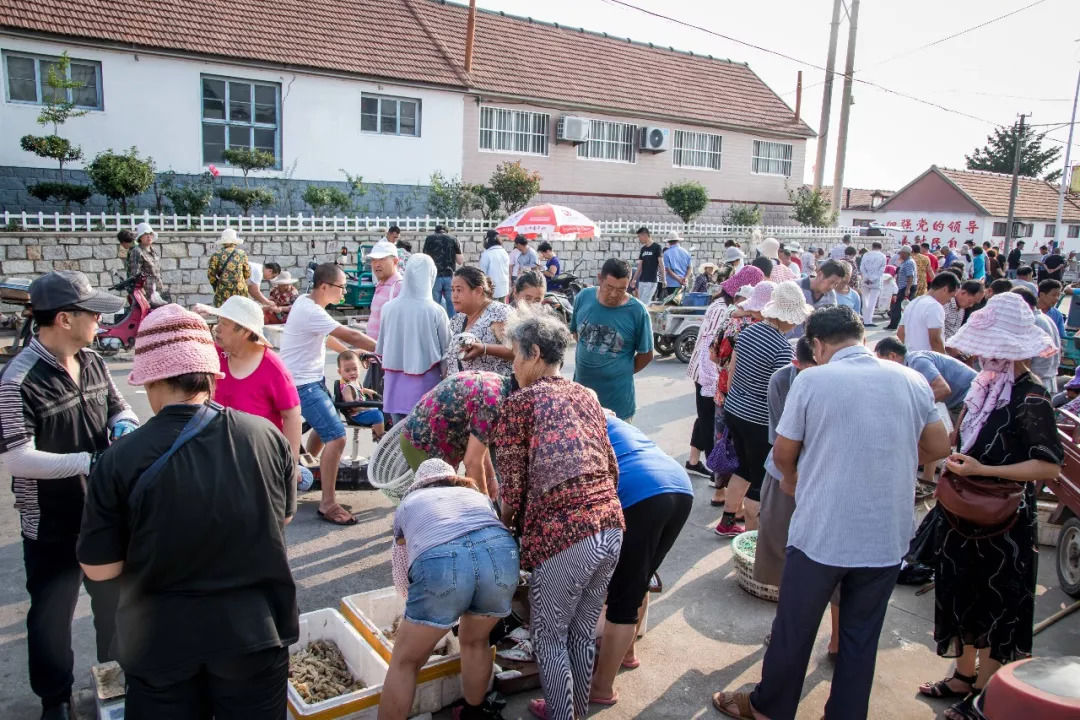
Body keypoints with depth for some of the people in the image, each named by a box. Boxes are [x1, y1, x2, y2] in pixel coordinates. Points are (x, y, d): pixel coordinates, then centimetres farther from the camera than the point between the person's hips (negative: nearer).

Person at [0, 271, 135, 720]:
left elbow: (117, 407, 14)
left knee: (114, 599, 22)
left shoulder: (93, 361, -1)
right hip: (51, 524, -6)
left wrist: (124, 425, -9)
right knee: (52, 612, 13)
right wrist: (87, 462, -29)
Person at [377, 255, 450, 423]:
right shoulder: (435, 311, -14)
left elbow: (381, 348, 5)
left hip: (396, 384, 3)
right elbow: (446, 350, -6)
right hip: (425, 385, -3)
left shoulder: (388, 308, -6)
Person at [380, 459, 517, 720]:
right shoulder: (478, 496, 39)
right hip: (501, 553, 3)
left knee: (405, 662, 18)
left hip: (440, 564, -2)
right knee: (475, 642, 31)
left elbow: (403, 578, 41)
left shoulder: (407, 505, 36)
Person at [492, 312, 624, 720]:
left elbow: (512, 487, -3)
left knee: (550, 637, 15)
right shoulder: (587, 397, 15)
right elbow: (611, 467, 16)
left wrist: (510, 527, 15)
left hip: (560, 537, -6)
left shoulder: (518, 403, -2)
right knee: (583, 632, 24)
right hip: (610, 528, 7)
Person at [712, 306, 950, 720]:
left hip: (820, 533, -3)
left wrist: (791, 480, 20)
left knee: (794, 629, 15)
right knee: (861, 637, 18)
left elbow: (783, 454, -2)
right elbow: (938, 448, 11)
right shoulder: (912, 381, -1)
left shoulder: (811, 380, -11)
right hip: (888, 538, 3)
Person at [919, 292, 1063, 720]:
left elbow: (1049, 466, -24)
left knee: (996, 607, 8)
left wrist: (981, 471, -27)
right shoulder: (988, 385, 4)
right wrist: (955, 461, 3)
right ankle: (965, 676, 37)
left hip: (1002, 522, -8)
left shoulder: (1030, 399, -19)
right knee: (963, 595, 19)